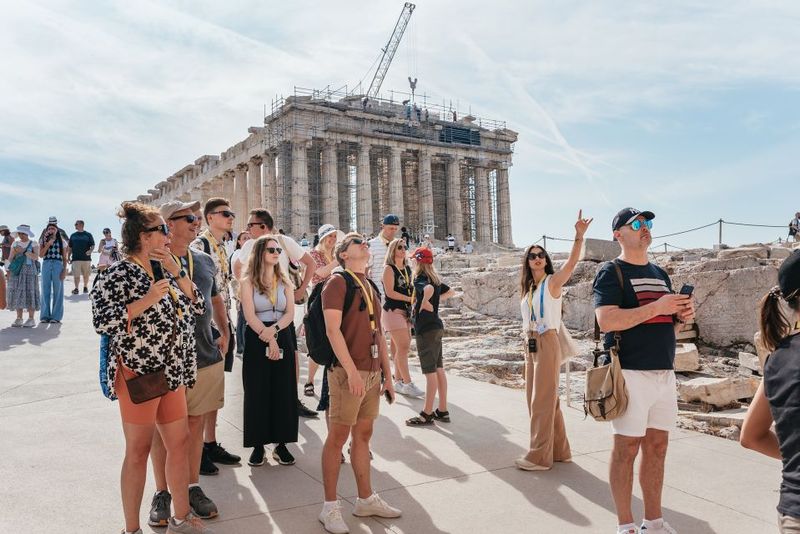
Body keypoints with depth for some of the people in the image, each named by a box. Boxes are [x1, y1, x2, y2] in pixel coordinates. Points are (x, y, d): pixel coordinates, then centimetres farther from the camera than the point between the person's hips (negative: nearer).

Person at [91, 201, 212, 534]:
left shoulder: (165, 271, 10)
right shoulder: (118, 275, -12)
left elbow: (197, 306, 8)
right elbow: (102, 321, -20)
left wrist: (177, 272, -3)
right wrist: (147, 300, -25)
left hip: (172, 374, 7)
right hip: (138, 374, -7)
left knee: (179, 443, 13)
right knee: (139, 450, 4)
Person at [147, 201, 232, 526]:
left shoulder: (205, 261, 9)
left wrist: (224, 334, 15)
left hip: (206, 356, 5)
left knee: (195, 424, 13)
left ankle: (193, 488, 27)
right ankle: (161, 493, 23)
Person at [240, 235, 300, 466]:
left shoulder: (285, 282, 11)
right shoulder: (248, 281, 0)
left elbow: (290, 313, 1)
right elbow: (250, 315, -9)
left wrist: (274, 329, -16)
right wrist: (268, 339, -16)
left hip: (283, 338, 3)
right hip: (256, 340, -3)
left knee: (284, 392, 3)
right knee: (257, 392, 1)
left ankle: (281, 444, 12)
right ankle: (258, 445, 10)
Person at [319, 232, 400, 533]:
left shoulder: (372, 288, 18)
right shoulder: (338, 283, -6)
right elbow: (333, 330, -15)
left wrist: (387, 376, 16)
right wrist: (352, 371, -21)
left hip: (372, 373, 7)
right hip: (348, 373, -7)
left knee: (363, 435, 14)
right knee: (338, 437, -1)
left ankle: (366, 500, 24)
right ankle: (330, 507, 9)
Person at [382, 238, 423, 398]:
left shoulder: (407, 269, 14)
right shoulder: (389, 268, -7)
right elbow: (390, 292, -15)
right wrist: (409, 299, -16)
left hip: (405, 311, 7)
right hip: (393, 311, -7)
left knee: (399, 348, 10)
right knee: (403, 346, -11)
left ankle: (398, 381, 16)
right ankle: (407, 384, -10)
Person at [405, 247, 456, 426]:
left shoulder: (420, 279, -15)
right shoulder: (435, 279, 11)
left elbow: (429, 289, -38)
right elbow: (451, 292, 26)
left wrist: (423, 304, -23)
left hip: (426, 329, -9)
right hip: (436, 326, 9)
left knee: (430, 372, -3)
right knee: (439, 369, 12)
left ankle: (427, 414, 5)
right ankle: (442, 411, 18)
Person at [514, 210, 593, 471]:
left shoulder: (553, 281, -7)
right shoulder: (527, 287, 13)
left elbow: (571, 262, -25)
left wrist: (579, 235, -38)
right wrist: (528, 345, 14)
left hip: (547, 343, -8)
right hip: (530, 345, 8)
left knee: (543, 400, -3)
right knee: (537, 399, 13)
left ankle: (540, 456, 5)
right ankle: (558, 449, 26)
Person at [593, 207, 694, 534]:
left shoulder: (660, 274, 18)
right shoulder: (611, 273, -5)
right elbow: (606, 321, -18)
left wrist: (681, 316, 2)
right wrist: (656, 308, -20)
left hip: (664, 372, 7)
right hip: (631, 372, -7)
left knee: (657, 447, 11)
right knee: (627, 448, -1)